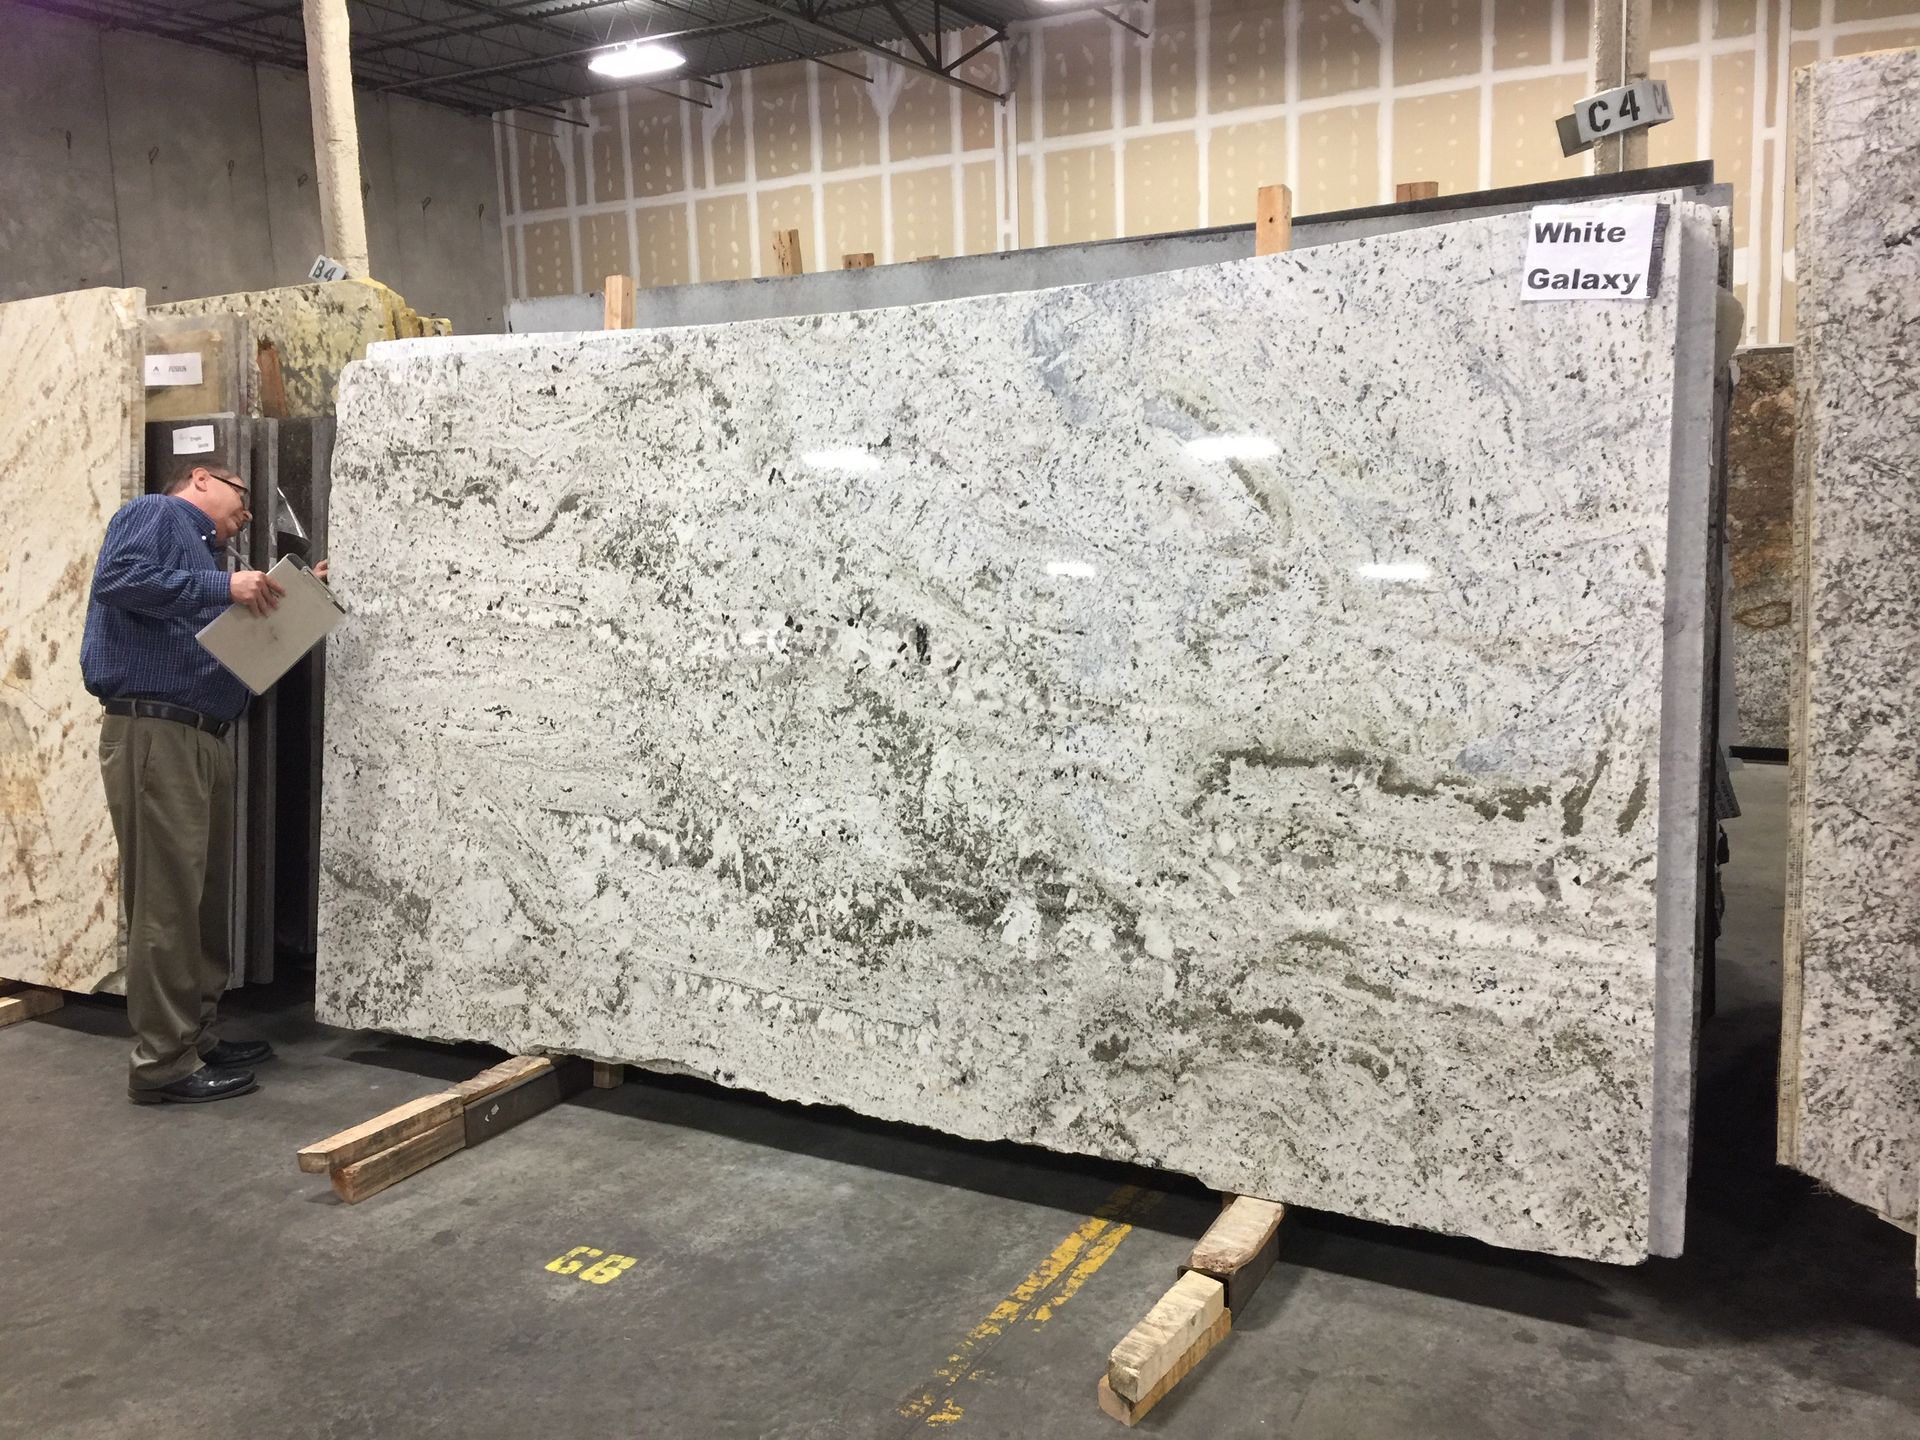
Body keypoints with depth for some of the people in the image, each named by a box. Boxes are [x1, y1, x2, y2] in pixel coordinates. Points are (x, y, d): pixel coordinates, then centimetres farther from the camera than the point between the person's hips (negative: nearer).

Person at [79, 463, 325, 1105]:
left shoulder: (207, 557, 28)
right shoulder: (155, 512, 4)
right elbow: (118, 578, -15)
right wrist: (224, 587, -15)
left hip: (204, 739, 10)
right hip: (153, 733, -10)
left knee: (205, 899, 12)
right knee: (167, 900, -9)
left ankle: (195, 1037, 21)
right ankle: (163, 1064, -4)